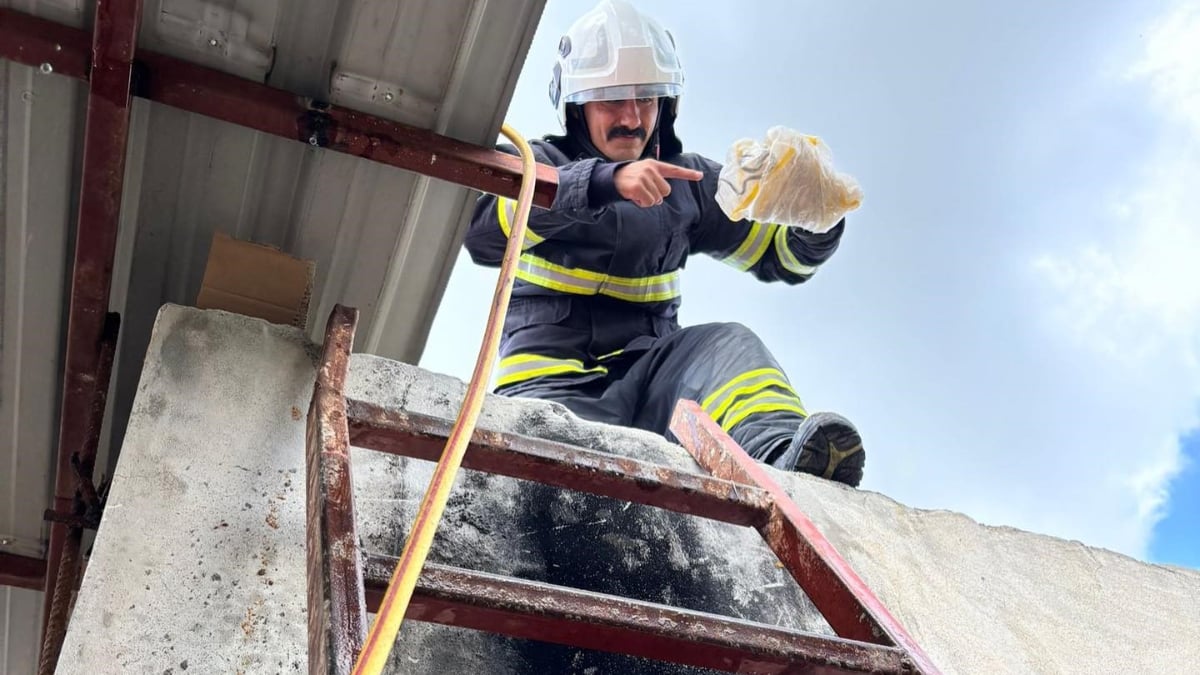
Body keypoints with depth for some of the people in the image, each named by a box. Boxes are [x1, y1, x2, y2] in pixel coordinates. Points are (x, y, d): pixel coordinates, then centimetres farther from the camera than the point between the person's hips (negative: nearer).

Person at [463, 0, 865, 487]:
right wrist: (605, 181, -31)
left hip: (647, 370, 3)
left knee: (728, 345, -28)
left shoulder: (689, 180, 16)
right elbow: (482, 231, -19)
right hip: (550, 377, -2)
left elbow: (780, 257, 17)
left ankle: (786, 460, -50)